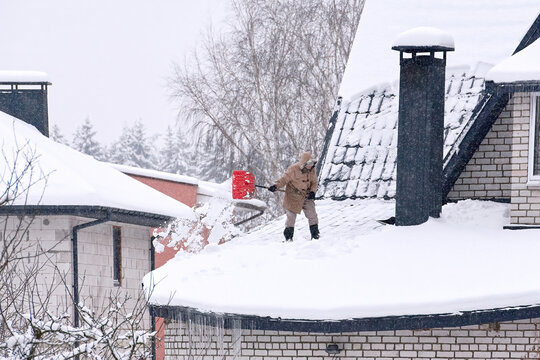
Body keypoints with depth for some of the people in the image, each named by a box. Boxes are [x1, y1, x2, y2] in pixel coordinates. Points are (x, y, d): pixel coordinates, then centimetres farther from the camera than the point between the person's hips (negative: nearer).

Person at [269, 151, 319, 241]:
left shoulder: (312, 170, -3)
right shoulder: (293, 169, -18)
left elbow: (314, 182, 8)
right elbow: (284, 179, -13)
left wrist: (313, 191, -10)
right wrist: (276, 186, -28)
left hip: (307, 196, 4)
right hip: (293, 196, -3)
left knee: (312, 215, -4)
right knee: (291, 216, 0)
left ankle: (315, 234, 8)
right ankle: (288, 237, 12)